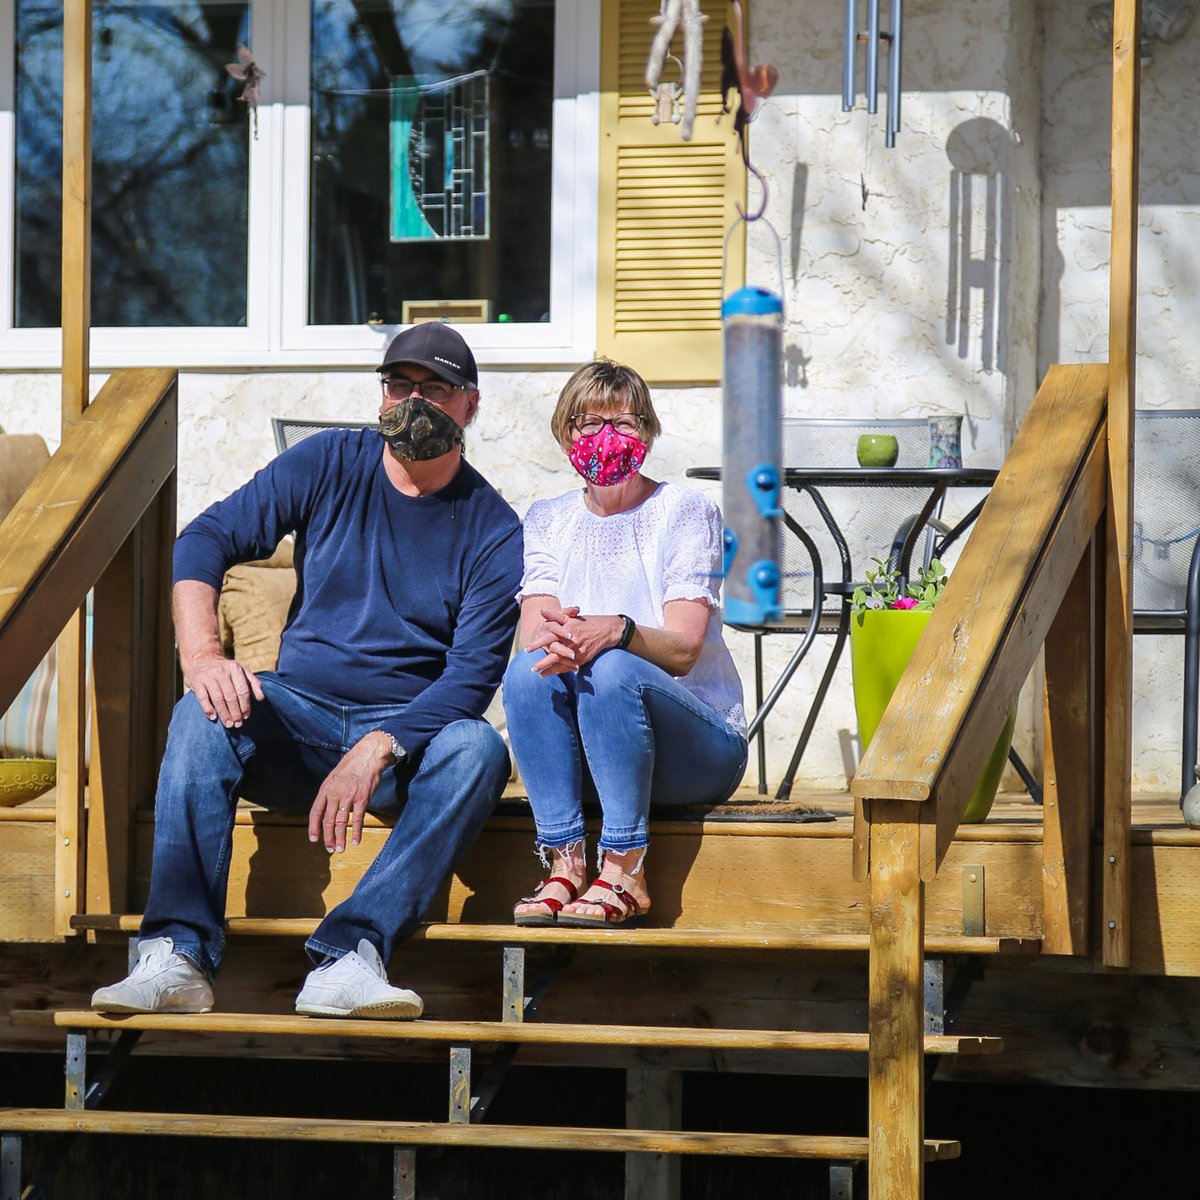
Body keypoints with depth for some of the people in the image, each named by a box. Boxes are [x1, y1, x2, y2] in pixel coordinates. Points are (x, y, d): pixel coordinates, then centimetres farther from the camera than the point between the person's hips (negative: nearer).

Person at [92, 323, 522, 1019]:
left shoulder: (494, 531, -1)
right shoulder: (331, 465, 6)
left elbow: (473, 675, -10)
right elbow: (208, 539, -1)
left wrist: (376, 751, -27)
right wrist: (202, 654, -20)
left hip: (411, 731, -1)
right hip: (299, 713, 1)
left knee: (478, 751, -33)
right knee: (207, 712, -30)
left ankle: (348, 956, -47)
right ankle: (177, 955, -42)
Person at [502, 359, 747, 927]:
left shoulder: (683, 511, -2)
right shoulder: (548, 520, 10)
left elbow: (684, 647, -13)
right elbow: (530, 633, -5)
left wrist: (619, 631, -36)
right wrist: (550, 636, -31)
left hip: (698, 744, -3)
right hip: (584, 751, 3)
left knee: (613, 668, -33)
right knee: (528, 671, -27)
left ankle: (625, 873, -32)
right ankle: (564, 864, -28)